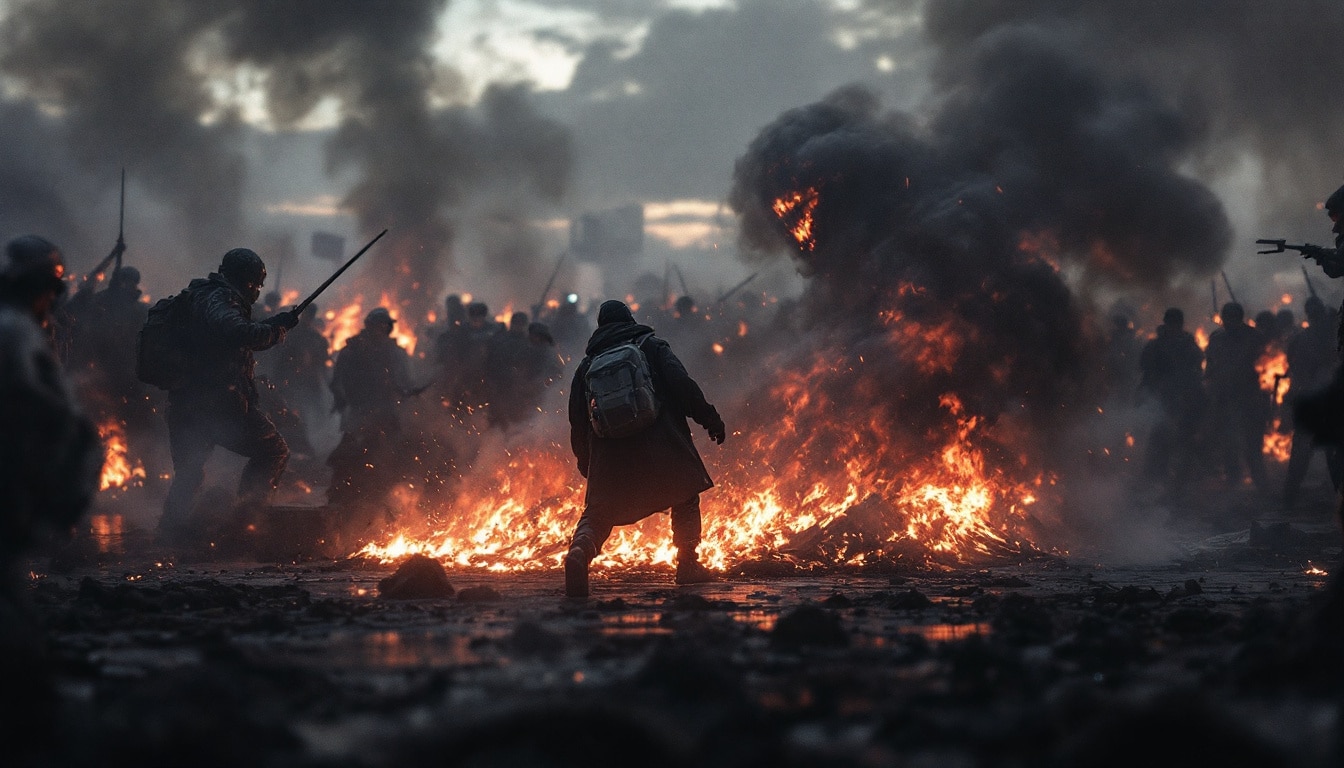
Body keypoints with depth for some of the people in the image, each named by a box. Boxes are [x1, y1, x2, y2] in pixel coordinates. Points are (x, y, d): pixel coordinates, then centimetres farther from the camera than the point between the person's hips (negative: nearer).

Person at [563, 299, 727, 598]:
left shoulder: (587, 365, 15)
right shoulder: (651, 347, 7)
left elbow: (577, 418, 14)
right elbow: (683, 386, -6)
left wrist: (585, 461, 24)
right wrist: (710, 419, -1)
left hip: (610, 454, 2)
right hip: (661, 447, -2)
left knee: (597, 513, 5)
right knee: (686, 498, 17)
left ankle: (579, 550, -26)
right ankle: (687, 565, 8)